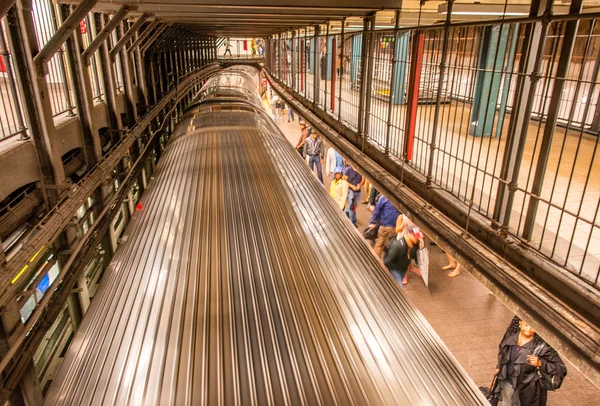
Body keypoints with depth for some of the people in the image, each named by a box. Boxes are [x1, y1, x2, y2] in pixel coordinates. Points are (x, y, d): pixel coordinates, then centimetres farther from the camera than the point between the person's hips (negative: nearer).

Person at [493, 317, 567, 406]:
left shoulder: (541, 346, -28)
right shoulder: (511, 334, -14)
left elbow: (560, 368, -23)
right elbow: (502, 350, 6)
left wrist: (540, 363, -37)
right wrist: (499, 366, 11)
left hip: (527, 389, -4)